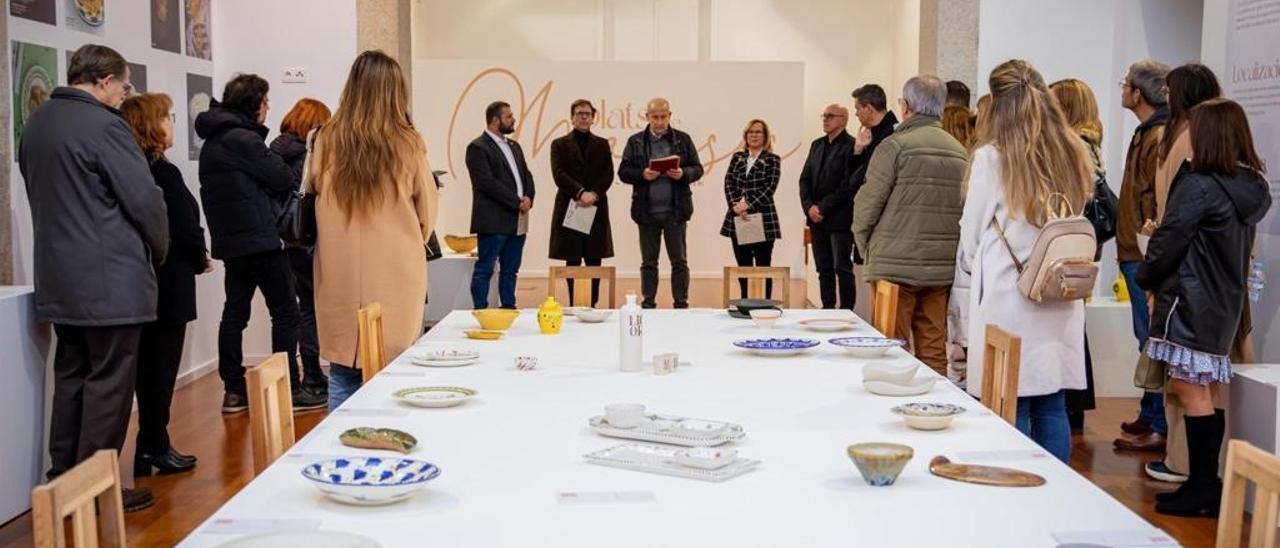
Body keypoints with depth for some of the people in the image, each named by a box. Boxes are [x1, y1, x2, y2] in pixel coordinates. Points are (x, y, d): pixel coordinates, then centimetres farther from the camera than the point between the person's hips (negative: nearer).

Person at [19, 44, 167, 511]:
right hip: (109, 279, -9)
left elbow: (38, 190, 18)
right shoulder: (102, 125, -16)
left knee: (70, 376, 16)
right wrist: (159, 250, 1)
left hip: (58, 276, 9)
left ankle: (63, 479, 23)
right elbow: (144, 198, -16)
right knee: (109, 382, -1)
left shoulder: (36, 123, 12)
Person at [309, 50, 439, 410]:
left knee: (344, 378, 10)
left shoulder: (327, 142, -4)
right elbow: (427, 216, 3)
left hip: (339, 280, 2)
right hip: (395, 281, -2)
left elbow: (311, 196, 11)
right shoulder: (407, 144, -8)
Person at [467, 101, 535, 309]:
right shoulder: (478, 148, -8)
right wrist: (517, 203, -15)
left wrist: (528, 198, -4)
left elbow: (526, 175, 17)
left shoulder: (514, 146, 18)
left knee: (510, 270, 12)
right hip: (494, 221, -8)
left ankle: (508, 308, 19)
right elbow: (487, 183, -16)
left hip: (518, 221, 8)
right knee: (484, 269, -3)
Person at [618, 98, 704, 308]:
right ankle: (648, 305, 15)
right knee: (648, 261, 8)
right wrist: (642, 175, -15)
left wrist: (683, 174, -16)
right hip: (647, 211, 1)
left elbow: (697, 169, 5)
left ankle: (681, 305, 9)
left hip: (675, 210, 0)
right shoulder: (635, 141, 5)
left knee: (679, 261, 3)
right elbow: (623, 172, 3)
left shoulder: (683, 139, 5)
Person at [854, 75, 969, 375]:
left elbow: (869, 202, -7)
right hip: (944, 268, 5)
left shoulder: (896, 145, -8)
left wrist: (865, 244, 8)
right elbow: (967, 209, 9)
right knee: (934, 352, 10)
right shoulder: (960, 151, 9)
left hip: (896, 264, -5)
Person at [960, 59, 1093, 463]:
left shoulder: (992, 157, -11)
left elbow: (971, 236, -1)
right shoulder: (1074, 154, 3)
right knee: (1052, 407, 12)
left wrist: (977, 264, 19)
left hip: (1006, 297, -5)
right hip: (1060, 299, 5)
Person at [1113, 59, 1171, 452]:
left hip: (1146, 256, -10)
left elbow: (1162, 202, -21)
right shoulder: (1147, 134, 17)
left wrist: (1151, 247, -22)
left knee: (1153, 340, -5)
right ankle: (1149, 416, 27)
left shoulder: (1160, 138, -15)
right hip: (1137, 255, 10)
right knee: (1148, 339, 16)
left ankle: (1161, 427, 1)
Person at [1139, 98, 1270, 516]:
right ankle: (1209, 485, 20)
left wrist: (1148, 280, 3)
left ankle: (1200, 488, 2)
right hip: (1226, 302, 9)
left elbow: (1168, 241, -13)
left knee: (1191, 391, -3)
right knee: (1208, 394, 13)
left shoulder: (1198, 186, -17)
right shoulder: (1252, 189, 9)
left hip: (1190, 301, -9)